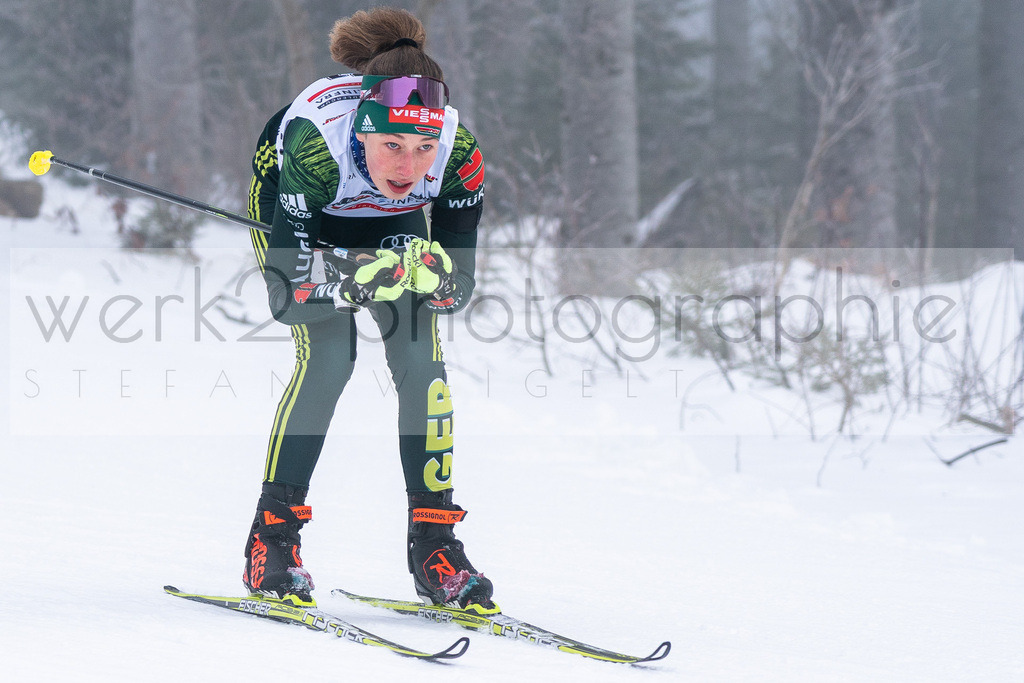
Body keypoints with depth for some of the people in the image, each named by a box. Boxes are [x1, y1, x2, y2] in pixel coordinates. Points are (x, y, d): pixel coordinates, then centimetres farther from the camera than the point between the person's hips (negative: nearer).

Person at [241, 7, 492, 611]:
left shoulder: (459, 154, -34)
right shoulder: (314, 142, -43)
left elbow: (460, 287, -23)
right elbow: (286, 296, -38)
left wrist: (431, 270, -43)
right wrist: (350, 281, -54)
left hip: (395, 222, 3)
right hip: (290, 210, -3)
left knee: (422, 361, -12)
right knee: (329, 356, -20)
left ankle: (434, 543, -3)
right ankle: (273, 538, -10)